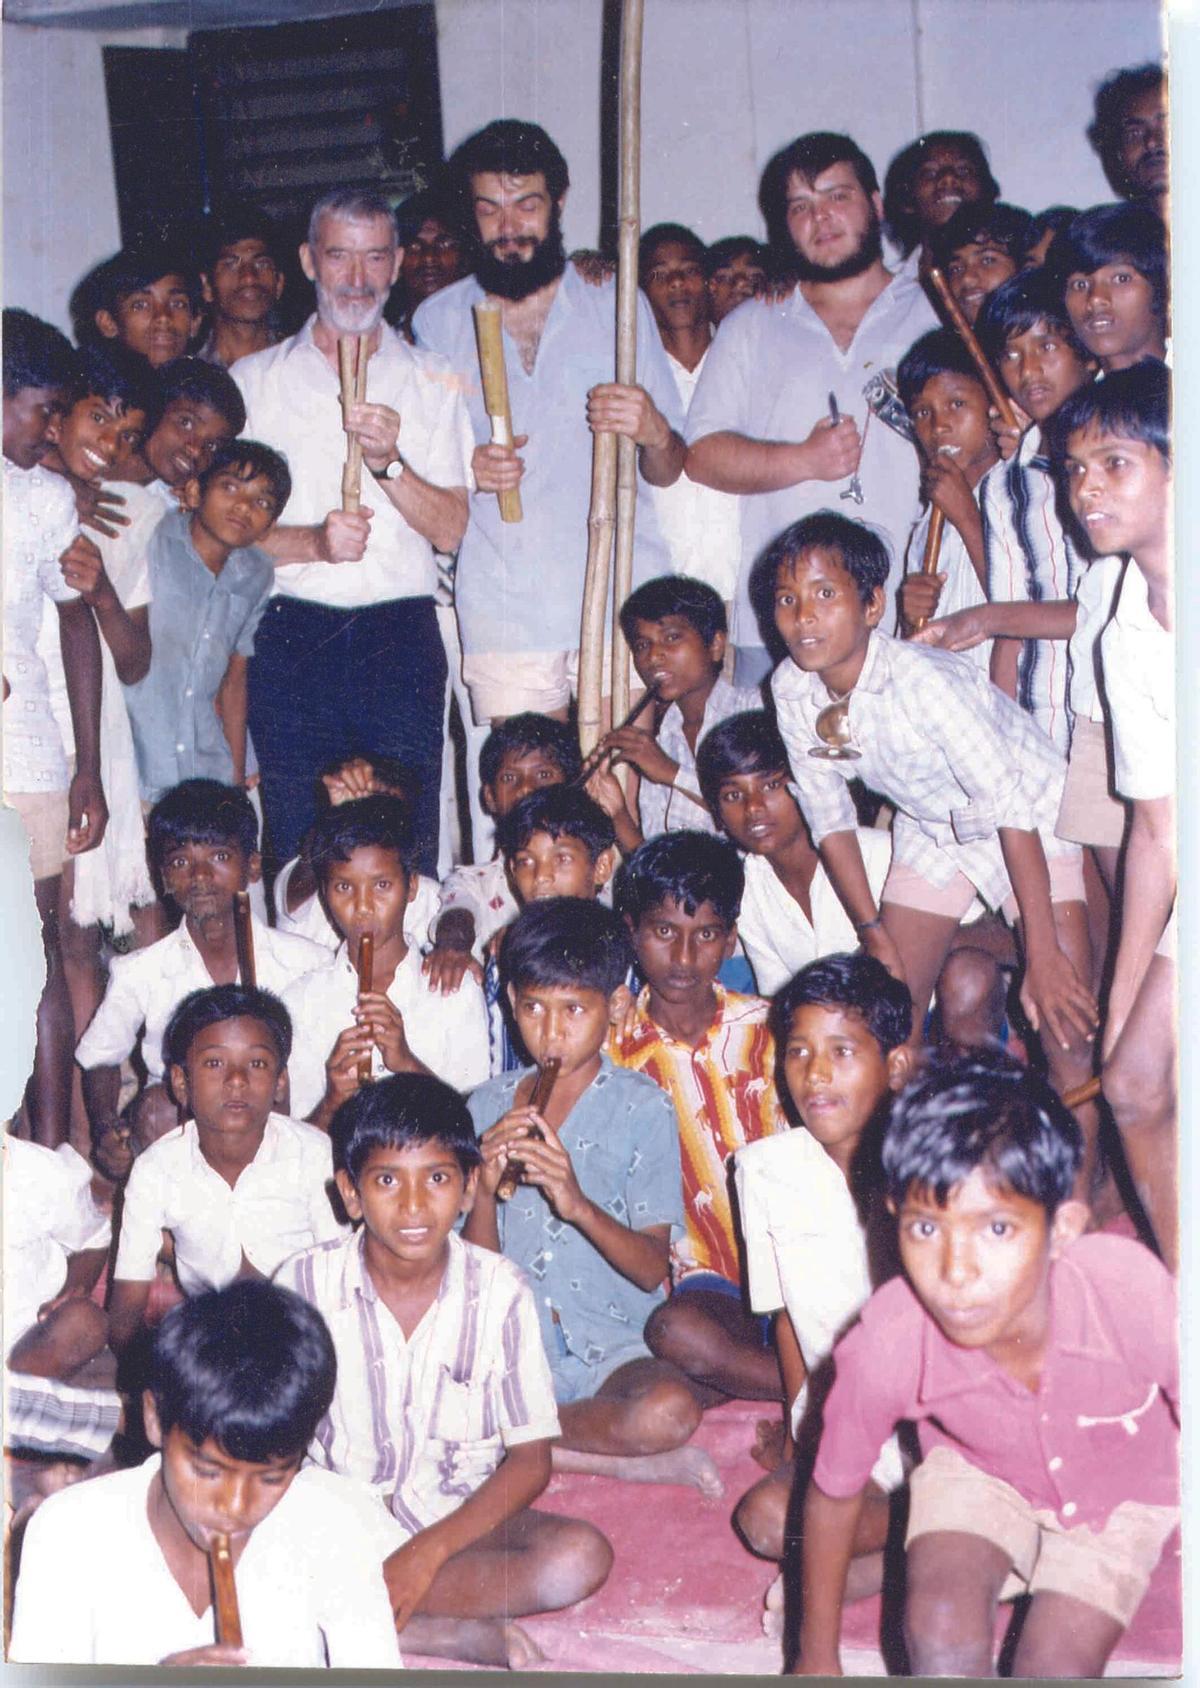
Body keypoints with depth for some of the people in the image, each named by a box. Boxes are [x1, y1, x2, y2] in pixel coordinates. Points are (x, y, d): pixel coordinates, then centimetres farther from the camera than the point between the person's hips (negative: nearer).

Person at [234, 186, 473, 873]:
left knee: (407, 853, -1)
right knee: (298, 859, 1)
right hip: (292, 640, 0)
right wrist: (312, 542, -14)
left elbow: (450, 529, 1)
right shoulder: (254, 379, 10)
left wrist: (389, 461, -16)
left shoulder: (431, 382, 11)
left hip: (401, 640, 0)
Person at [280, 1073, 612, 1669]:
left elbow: (531, 1459, -6)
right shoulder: (304, 1283, -8)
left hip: (459, 1520, 1)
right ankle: (467, 1635, -24)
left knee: (581, 1557, -27)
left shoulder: (499, 1290, -8)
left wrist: (427, 1552, -19)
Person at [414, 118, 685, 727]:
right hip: (500, 607, 1)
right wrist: (465, 470, -7)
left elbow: (669, 472, 7)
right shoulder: (437, 322, 9)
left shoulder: (618, 306, 8)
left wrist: (652, 432, -16)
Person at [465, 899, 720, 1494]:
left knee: (670, 1408, -34)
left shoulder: (641, 1106, 1)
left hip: (611, 1348, -2)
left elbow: (652, 1268, -6)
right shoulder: (488, 1106, 9)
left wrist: (579, 1204, -24)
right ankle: (622, 1460, -16)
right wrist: (485, 1190, -14)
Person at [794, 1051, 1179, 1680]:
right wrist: (818, 1659, 2)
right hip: (975, 1473, 0)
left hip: (1119, 1493, 0)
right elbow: (833, 1494, -13)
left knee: (1054, 1670, -16)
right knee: (942, 1641, -24)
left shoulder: (1137, 1296, -38)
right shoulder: (886, 1346, -33)